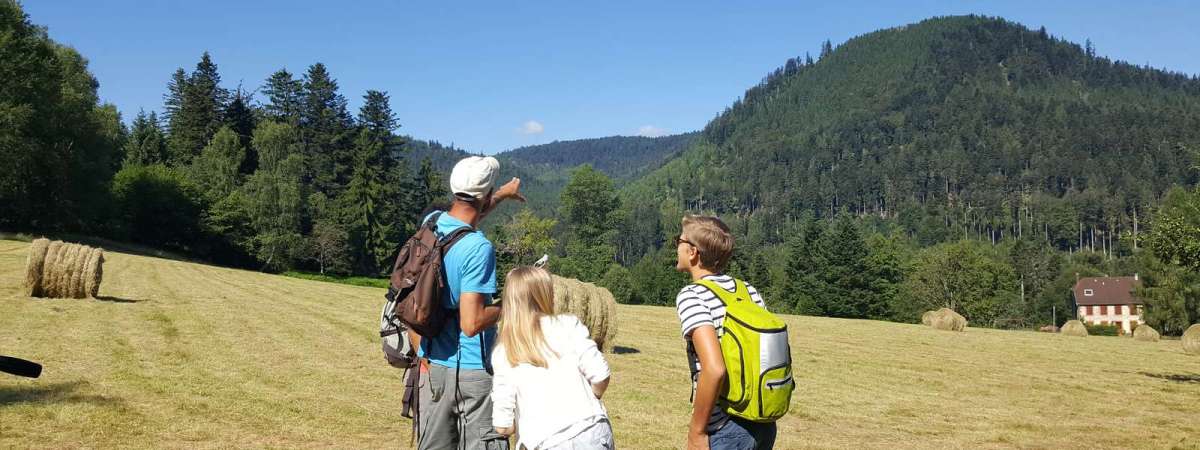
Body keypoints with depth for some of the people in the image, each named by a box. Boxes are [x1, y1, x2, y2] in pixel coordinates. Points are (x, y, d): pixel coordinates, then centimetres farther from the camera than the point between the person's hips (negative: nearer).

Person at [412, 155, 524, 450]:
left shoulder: (430, 224, 2)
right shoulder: (479, 248, -21)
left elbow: (461, 220, 27)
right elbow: (472, 323, -24)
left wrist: (502, 195, 40)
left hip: (431, 367, 7)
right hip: (472, 372, -7)